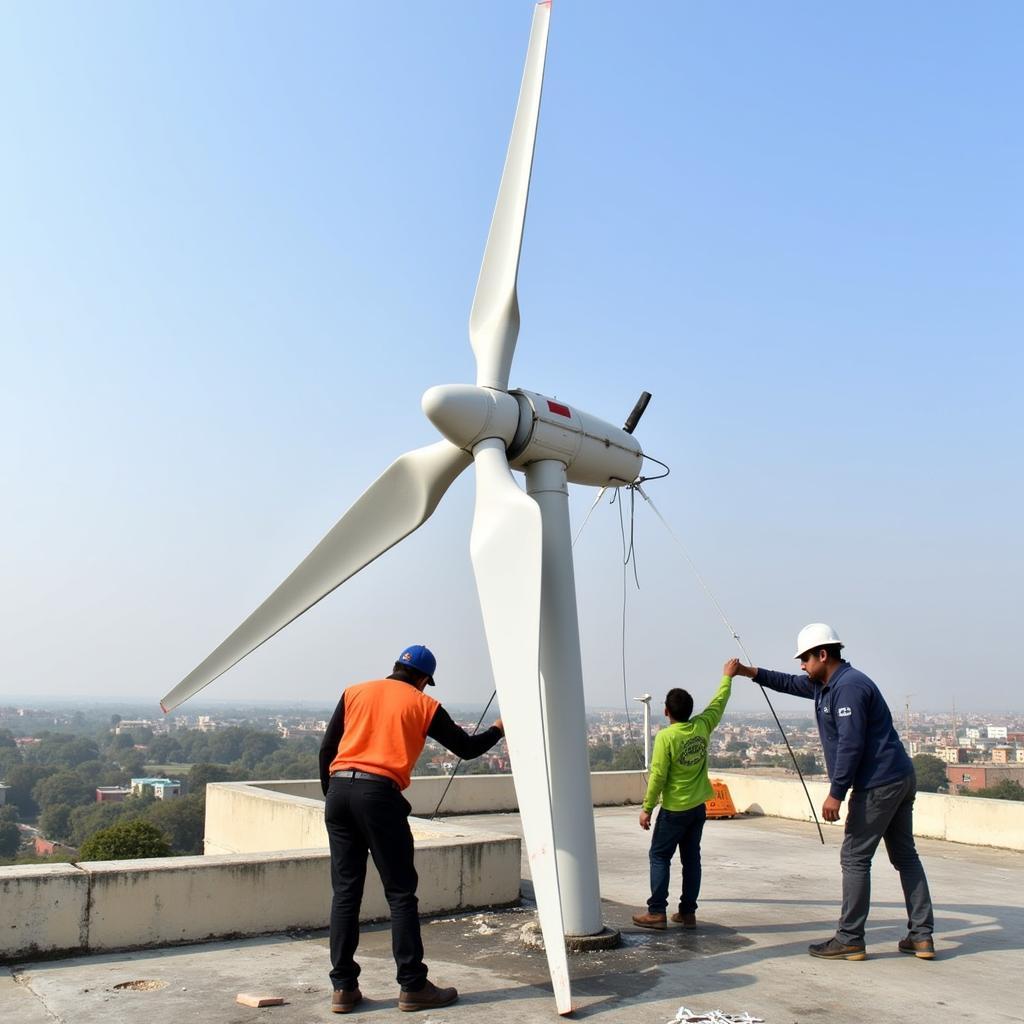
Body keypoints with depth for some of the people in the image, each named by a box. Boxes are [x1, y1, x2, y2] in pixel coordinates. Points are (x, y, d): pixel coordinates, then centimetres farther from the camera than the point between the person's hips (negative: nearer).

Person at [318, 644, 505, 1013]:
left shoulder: (355, 693, 16)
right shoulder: (423, 704, 7)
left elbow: (326, 750, 12)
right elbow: (467, 748, 14)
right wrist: (498, 729, 32)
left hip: (339, 791, 4)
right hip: (379, 794, -4)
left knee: (345, 893, 10)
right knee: (401, 893, 5)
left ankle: (343, 988, 14)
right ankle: (413, 986, 10)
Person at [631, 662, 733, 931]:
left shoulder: (665, 737, -18)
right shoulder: (702, 726, -4)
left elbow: (658, 776, -17)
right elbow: (719, 702, 12)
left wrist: (647, 808, -8)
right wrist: (727, 677, 26)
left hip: (674, 809, -5)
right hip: (699, 807, 6)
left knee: (660, 856, 4)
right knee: (691, 858, 11)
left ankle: (657, 913, 2)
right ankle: (688, 912, 14)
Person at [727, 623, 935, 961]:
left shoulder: (849, 687, -18)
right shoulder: (825, 685, 13)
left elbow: (850, 745, -23)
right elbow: (790, 683, 29)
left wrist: (836, 794, -20)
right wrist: (750, 672, 24)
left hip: (878, 784, -11)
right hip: (900, 779, 11)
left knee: (855, 858, -4)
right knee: (905, 856, 12)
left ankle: (849, 940, 2)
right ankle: (921, 936, 17)